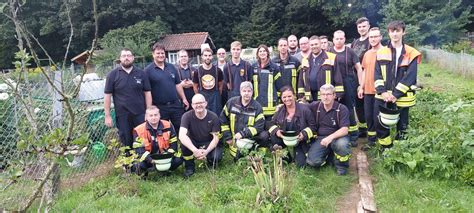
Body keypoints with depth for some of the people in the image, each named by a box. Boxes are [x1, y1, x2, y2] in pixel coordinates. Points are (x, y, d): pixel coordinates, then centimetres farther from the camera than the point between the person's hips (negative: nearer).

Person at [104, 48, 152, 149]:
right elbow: (107, 95, 1)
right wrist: (107, 116, -3)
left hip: (140, 114, 1)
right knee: (126, 143, 10)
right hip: (122, 116, 0)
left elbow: (147, 93, 6)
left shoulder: (141, 74, 5)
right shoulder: (112, 74, 1)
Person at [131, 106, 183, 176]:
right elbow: (139, 149, -12)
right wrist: (150, 159, -28)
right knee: (142, 165, -32)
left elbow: (173, 144, -1)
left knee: (178, 160, -24)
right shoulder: (139, 130, -7)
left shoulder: (168, 126, -3)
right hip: (148, 157, -1)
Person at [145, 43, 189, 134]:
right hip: (159, 108, -4)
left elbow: (178, 84, 14)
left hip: (176, 105, 4)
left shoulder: (171, 67, 9)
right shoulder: (148, 70, -5)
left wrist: (184, 99, 9)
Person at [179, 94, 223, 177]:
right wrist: (195, 150, -42)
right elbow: (181, 135, -30)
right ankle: (189, 167, -8)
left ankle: (210, 162, 11)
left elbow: (216, 138, -12)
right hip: (193, 143, 1)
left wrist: (207, 151, -30)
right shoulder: (187, 116, -17)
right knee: (184, 141, -32)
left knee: (216, 157, -30)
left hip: (208, 144, 0)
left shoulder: (213, 117, -13)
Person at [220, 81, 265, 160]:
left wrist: (243, 134, -23)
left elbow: (259, 126, -13)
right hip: (235, 141, 2)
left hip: (251, 140, -1)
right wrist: (227, 137, 2)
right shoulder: (231, 103, 0)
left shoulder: (257, 107, -5)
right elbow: (223, 119, 7)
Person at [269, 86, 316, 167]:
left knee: (301, 164, -17)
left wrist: (304, 134, -26)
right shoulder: (280, 110, 0)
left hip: (300, 141, -3)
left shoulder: (304, 109, -12)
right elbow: (272, 124, 5)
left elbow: (313, 126, -8)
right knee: (273, 136, -29)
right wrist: (276, 131, -18)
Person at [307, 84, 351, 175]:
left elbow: (345, 130, -20)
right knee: (312, 161, -22)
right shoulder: (315, 106, -1)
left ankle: (342, 165, -4)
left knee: (342, 144, -39)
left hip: (337, 137, -2)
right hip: (320, 138, 2)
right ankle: (328, 154, 15)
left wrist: (331, 137, -36)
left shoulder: (342, 109, -11)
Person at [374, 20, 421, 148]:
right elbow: (377, 74, 0)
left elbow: (410, 76, -9)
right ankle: (386, 149, 25)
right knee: (379, 124, 5)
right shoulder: (381, 52, 6)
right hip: (383, 97, 2)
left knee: (402, 126, 10)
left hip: (402, 98, -2)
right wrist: (382, 91, -14)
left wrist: (396, 94, -17)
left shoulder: (411, 53, -1)